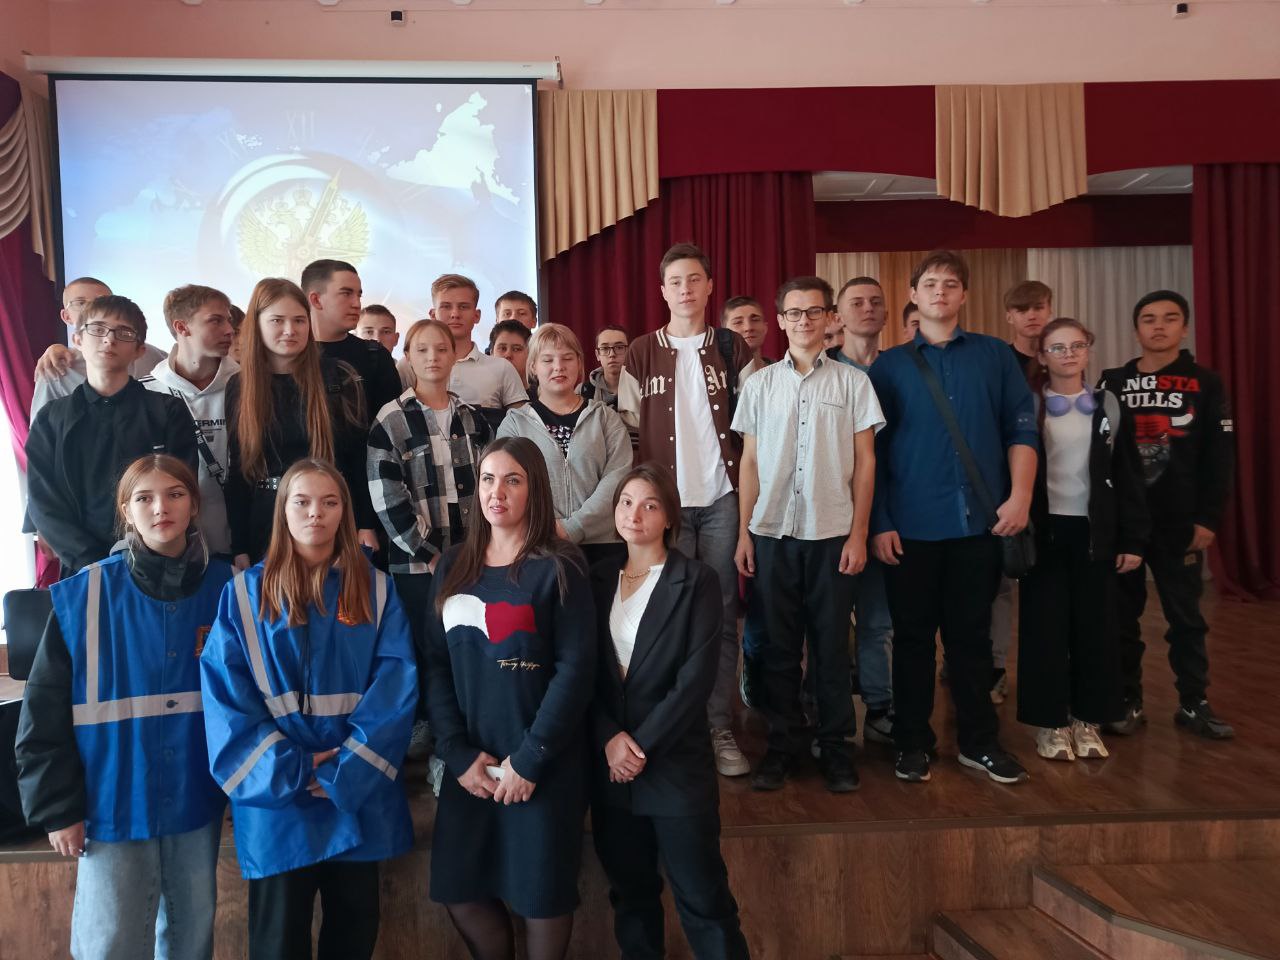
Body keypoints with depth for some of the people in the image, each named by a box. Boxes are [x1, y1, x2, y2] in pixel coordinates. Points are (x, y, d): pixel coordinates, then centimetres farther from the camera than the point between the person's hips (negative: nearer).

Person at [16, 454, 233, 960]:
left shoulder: (224, 589, -2)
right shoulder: (83, 597, -8)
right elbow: (45, 715, -4)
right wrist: (57, 806, -6)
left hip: (196, 803, 2)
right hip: (114, 805, -2)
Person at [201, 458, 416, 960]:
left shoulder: (375, 589, 2)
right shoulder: (244, 593, 0)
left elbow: (396, 683, -6)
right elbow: (224, 693, -7)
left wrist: (346, 769, -15)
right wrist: (287, 772, -15)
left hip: (359, 795, 1)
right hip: (275, 797, -1)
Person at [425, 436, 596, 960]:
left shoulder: (560, 568, -7)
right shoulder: (453, 567, 5)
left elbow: (575, 671, -12)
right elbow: (436, 664, 2)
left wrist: (528, 760, -15)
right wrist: (459, 754, -8)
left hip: (544, 764, -4)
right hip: (471, 762, 4)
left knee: (541, 889, 8)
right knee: (459, 888, 11)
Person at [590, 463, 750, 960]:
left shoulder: (697, 581, -5)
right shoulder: (599, 580, 6)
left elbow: (697, 676, -12)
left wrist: (643, 744, -15)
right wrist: (610, 739, -11)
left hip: (675, 764, -4)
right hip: (610, 765, 4)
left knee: (701, 896, 3)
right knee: (630, 890, 15)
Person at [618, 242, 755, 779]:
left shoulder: (733, 350, 7)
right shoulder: (641, 354, 5)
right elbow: (628, 431, 5)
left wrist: (746, 484, 1)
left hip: (721, 498, 1)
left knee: (722, 614, 4)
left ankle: (719, 725, 13)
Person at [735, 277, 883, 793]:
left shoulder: (853, 381, 4)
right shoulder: (759, 383, 8)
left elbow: (864, 461, 3)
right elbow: (750, 461, 9)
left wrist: (858, 533, -2)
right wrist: (743, 532, 4)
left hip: (832, 533, -1)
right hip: (772, 532, 2)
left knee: (831, 645, 5)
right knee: (778, 644, 8)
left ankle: (836, 746, 18)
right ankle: (782, 743, 20)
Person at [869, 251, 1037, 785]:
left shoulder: (995, 356, 9)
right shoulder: (889, 366, 6)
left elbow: (1021, 430, 6)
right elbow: (873, 451, 3)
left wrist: (1020, 495, -6)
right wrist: (879, 523, -3)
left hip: (980, 521, 1)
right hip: (911, 526, -1)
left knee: (972, 635, 10)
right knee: (913, 636, 7)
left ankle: (979, 741, 23)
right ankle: (914, 742, 19)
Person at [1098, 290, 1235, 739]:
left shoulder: (1205, 383, 2)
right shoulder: (1113, 382, 6)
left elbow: (1219, 457, -1)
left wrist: (1208, 518, -7)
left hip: (1180, 522, -1)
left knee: (1186, 615, 8)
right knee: (1122, 614, 7)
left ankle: (1193, 703, 20)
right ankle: (1128, 701, 18)